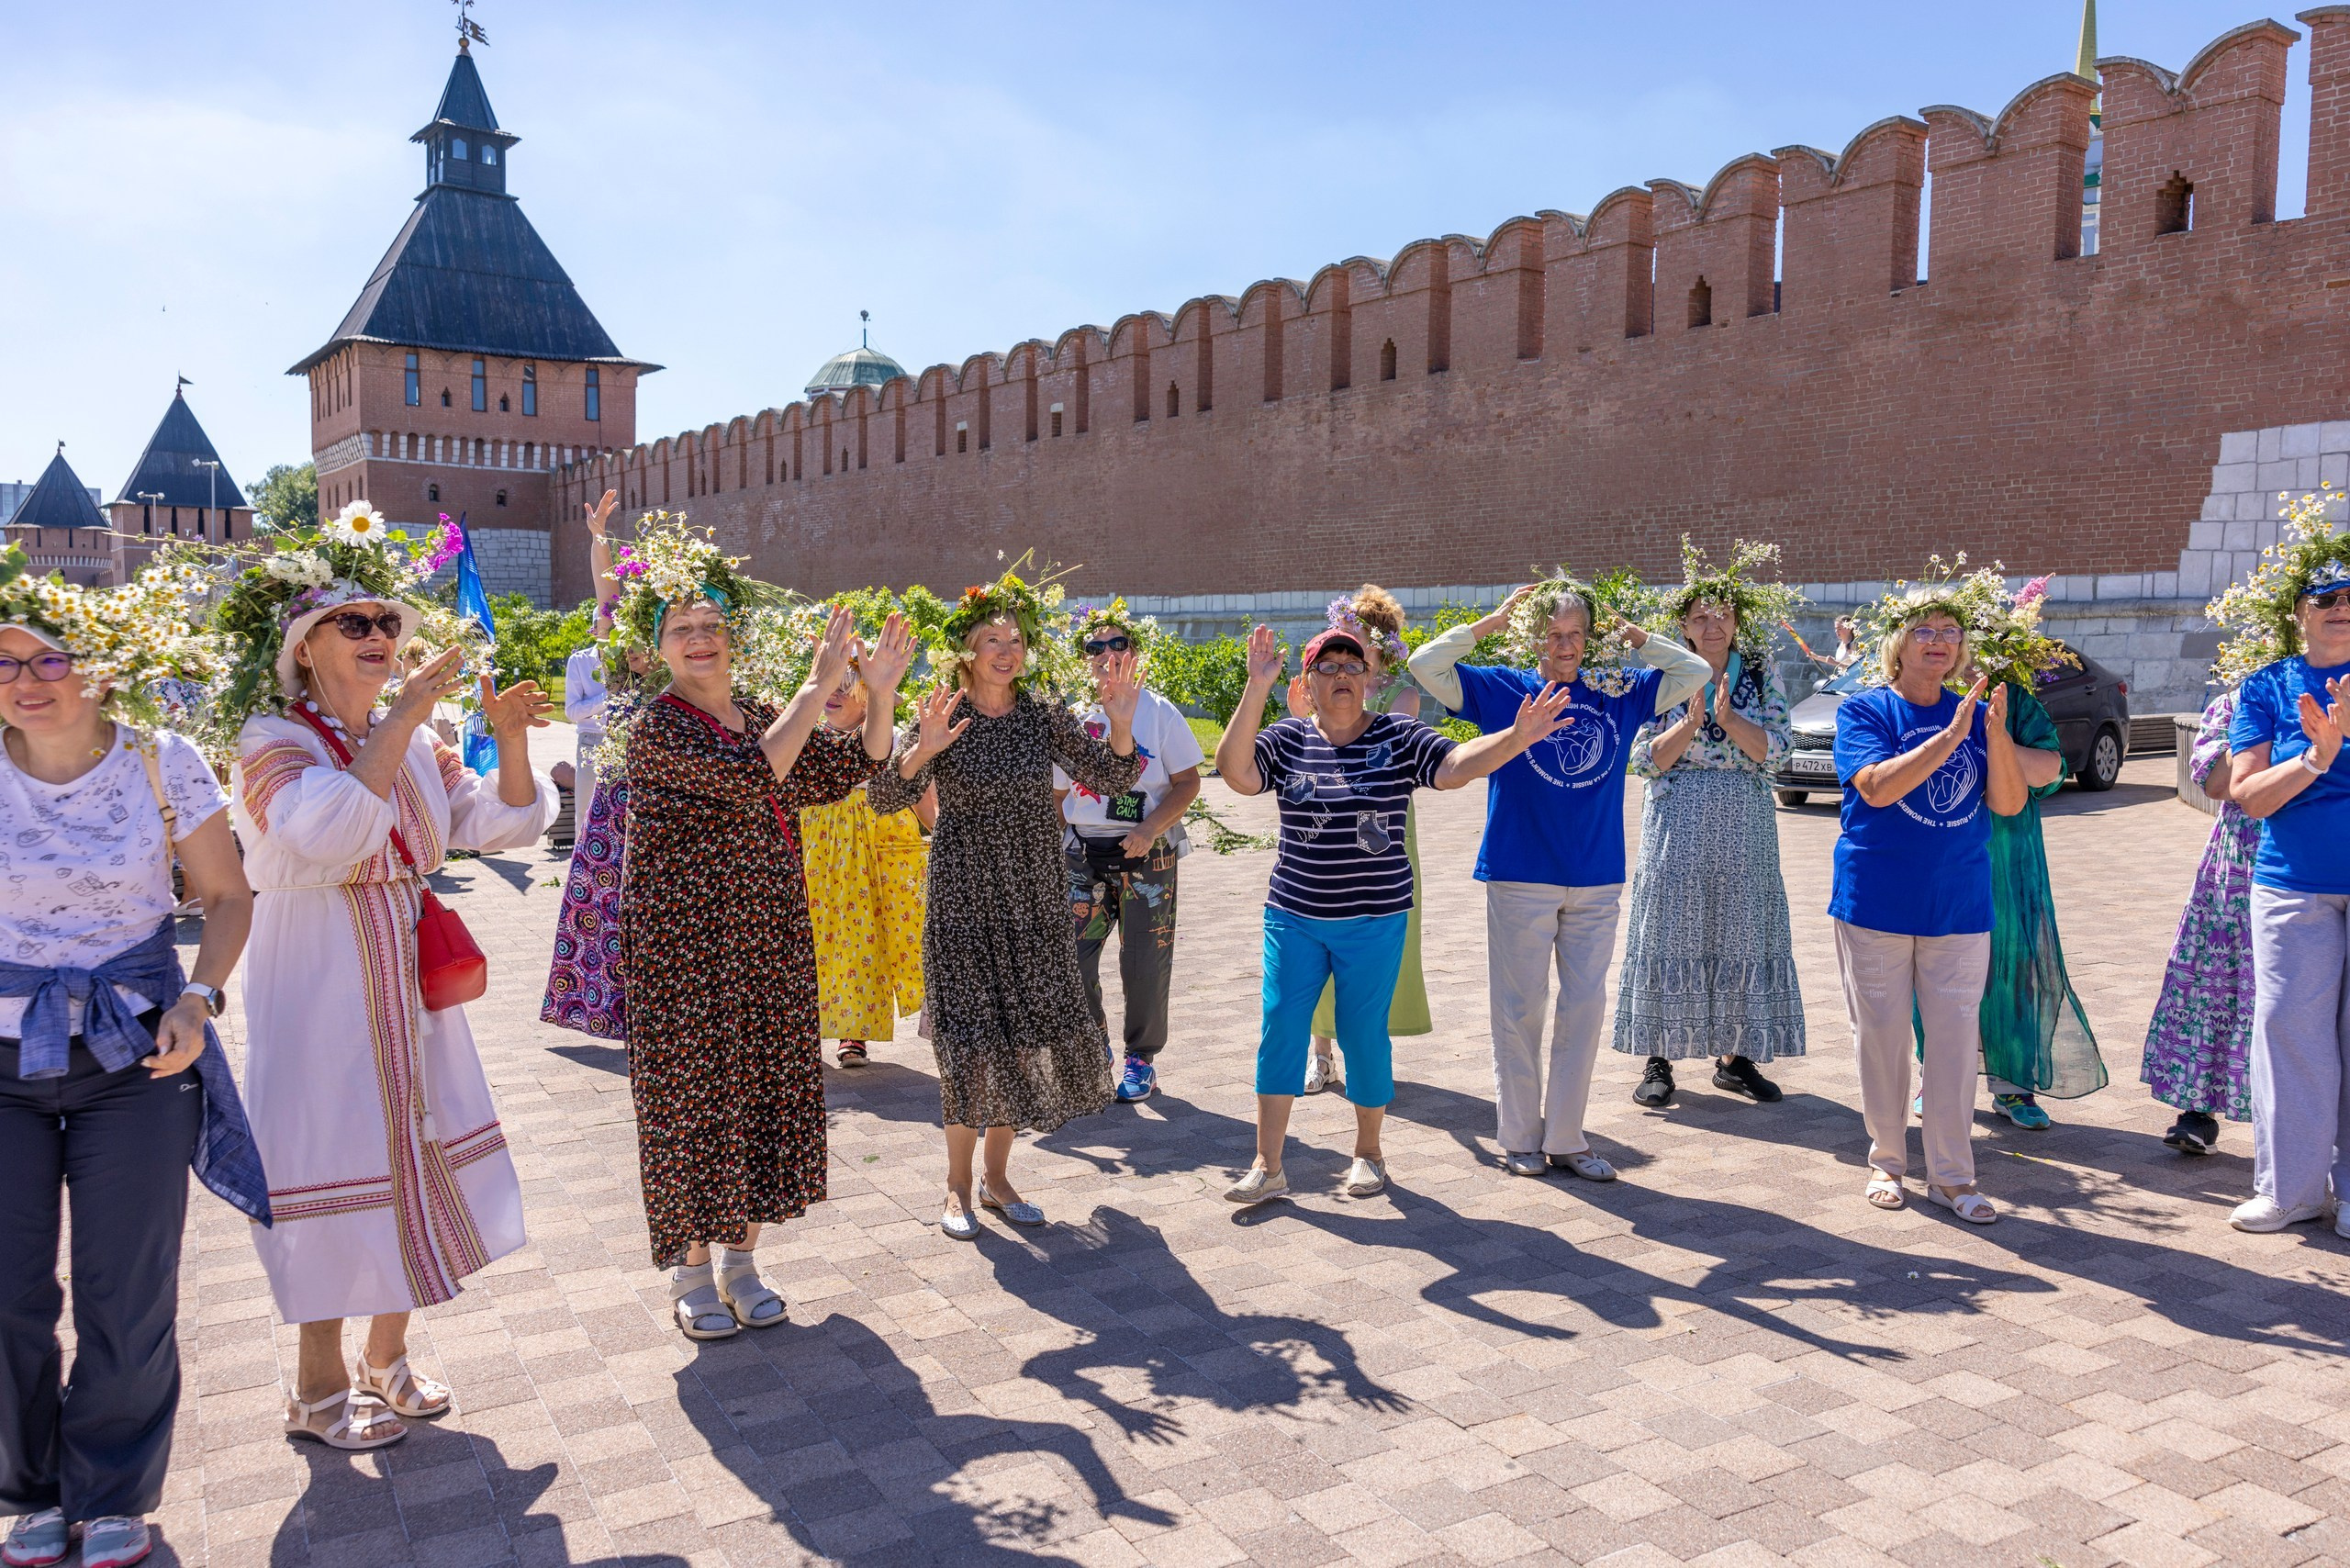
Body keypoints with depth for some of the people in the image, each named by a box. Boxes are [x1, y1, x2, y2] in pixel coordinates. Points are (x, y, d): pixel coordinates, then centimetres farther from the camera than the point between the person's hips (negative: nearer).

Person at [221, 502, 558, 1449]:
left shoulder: (415, 742, 8)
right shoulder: (274, 741, -10)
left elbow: (506, 823, 5)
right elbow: (333, 830, -30)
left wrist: (509, 739, -10)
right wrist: (403, 718, -31)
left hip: (409, 984, 6)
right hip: (318, 992, -6)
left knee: (415, 1157, 11)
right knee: (333, 1162, 1)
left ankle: (385, 1359, 29)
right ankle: (320, 1388, 18)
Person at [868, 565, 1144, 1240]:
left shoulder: (1045, 715, 2)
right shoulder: (940, 717, -6)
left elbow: (1111, 779, -1)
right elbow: (885, 797, -14)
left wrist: (1120, 725, -18)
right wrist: (922, 752, -31)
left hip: (1037, 896, 4)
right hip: (964, 897, -3)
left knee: (1033, 1028, 7)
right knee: (971, 1036, -4)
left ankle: (997, 1174, 24)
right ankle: (959, 1184, 13)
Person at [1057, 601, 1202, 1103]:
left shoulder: (1159, 713, 0)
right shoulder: (1076, 719, 10)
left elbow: (1188, 782, -3)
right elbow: (1059, 793, 17)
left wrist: (1151, 828, -17)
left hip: (1146, 854, -3)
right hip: (1083, 854, 3)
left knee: (1145, 963, -1)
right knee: (1070, 957, 0)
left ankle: (1142, 1058, 18)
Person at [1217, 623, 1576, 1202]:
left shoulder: (1399, 737, -1)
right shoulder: (1286, 740, 1)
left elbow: (1455, 765, -14)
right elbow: (1235, 771, -15)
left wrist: (1515, 739, -32)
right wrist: (1256, 690, -23)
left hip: (1373, 920, -1)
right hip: (1294, 916, 1)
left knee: (1364, 1034, 6)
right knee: (1280, 1029, -1)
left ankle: (1368, 1152, 27)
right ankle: (1267, 1167, 9)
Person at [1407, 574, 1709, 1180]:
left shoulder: (1618, 692, 8)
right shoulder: (1503, 690, 1)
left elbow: (1697, 673, 13)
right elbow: (1425, 664, -7)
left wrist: (1634, 636, 4)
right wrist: (1492, 622, -4)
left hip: (1596, 880, 3)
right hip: (1520, 876, -3)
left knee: (1585, 1007, 6)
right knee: (1520, 1008, 3)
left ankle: (1565, 1137, 18)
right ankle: (1520, 1137, 17)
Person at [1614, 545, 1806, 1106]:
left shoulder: (1761, 674, 5)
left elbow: (1773, 751, -4)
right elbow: (1645, 760, -4)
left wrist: (1727, 717, -17)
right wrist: (1691, 722, -17)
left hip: (1745, 826, 2)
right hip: (1678, 824, -2)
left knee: (1741, 929, 5)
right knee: (1671, 930, 0)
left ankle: (1734, 1055, 16)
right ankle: (1659, 1057, 8)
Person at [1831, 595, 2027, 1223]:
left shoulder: (1974, 714, 7)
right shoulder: (1863, 711, -3)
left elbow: (2008, 803, -1)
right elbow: (1877, 787, -19)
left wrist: (1996, 731, -16)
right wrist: (1951, 736, -24)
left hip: (1958, 906, 3)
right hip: (1877, 904, -3)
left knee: (1957, 1036, 4)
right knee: (1881, 1035, 6)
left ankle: (1951, 1174, 14)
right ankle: (1886, 1160, 22)